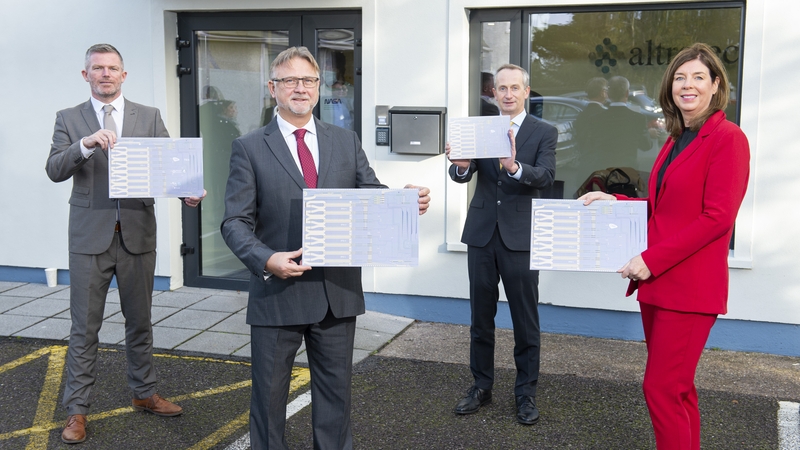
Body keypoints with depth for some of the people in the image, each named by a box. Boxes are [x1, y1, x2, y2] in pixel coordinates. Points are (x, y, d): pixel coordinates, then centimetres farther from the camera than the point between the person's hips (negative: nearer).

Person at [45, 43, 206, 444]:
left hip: (138, 235, 2)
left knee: (139, 321, 15)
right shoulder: (69, 119, 3)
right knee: (84, 327, 4)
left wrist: (186, 192, -23)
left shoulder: (149, 117, 5)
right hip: (90, 237, -1)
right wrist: (87, 144, -27)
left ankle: (144, 393, 32)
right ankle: (76, 410, 15)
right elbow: (55, 171, -9)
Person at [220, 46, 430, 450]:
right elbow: (235, 222, -6)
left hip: (338, 292, 3)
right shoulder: (249, 148, -1)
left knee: (336, 390, 16)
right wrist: (266, 259, -23)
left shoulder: (346, 142, 8)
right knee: (269, 393, 12)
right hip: (278, 292, -2)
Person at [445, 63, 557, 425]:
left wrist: (515, 167, -36)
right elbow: (462, 175, -4)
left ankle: (526, 392, 19)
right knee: (481, 316, 13)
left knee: (525, 320, 5)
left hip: (520, 236, -3)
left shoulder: (544, 133, -1)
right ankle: (481, 385, 27)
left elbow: (546, 177, -16)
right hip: (481, 233, 3)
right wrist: (461, 165, -28)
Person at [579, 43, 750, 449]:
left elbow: (716, 218, -17)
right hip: (657, 282, 8)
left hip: (689, 286, -8)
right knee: (677, 388, 15)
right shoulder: (675, 141, 16)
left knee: (661, 389, -7)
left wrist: (652, 259, -18)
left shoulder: (727, 139, -10)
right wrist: (614, 201, 11)